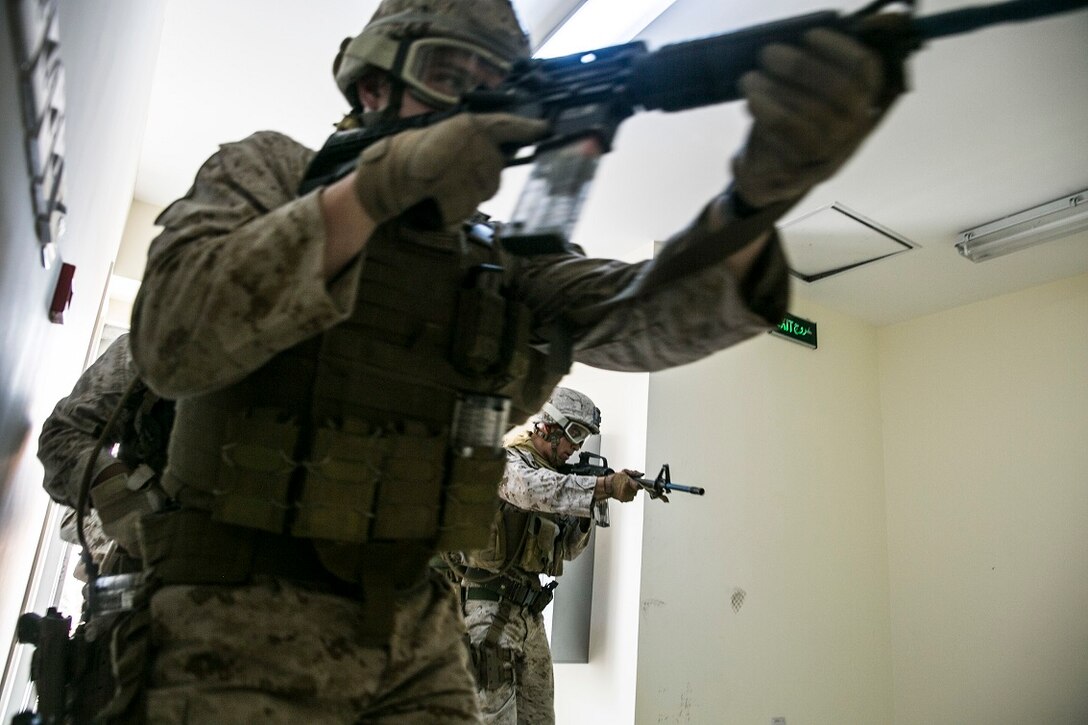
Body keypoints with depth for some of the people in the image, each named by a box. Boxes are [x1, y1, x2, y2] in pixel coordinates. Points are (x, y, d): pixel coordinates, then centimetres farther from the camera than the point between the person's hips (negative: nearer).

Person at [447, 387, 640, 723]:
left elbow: (567, 550, 14)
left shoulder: (553, 473, 15)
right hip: (492, 609, -8)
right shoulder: (507, 462, -8)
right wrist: (604, 485, -39)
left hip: (530, 615, 8)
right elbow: (536, 489, -33)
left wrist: (590, 502, -2)